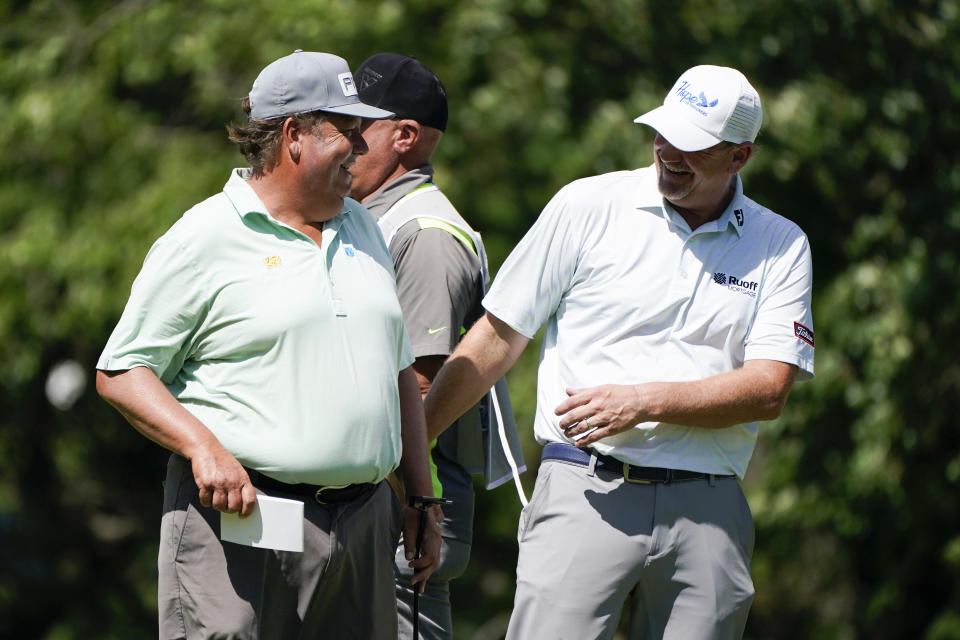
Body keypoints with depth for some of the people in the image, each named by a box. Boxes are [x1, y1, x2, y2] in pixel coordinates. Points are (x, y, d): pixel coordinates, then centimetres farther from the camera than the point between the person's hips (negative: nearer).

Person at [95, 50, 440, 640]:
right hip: (242, 516, -6)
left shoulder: (361, 227, 18)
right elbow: (120, 372, -5)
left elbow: (399, 370, 24)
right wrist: (204, 449, -20)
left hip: (364, 523, 6)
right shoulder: (205, 239, -4)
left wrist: (423, 500, 19)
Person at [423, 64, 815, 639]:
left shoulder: (781, 247, 8)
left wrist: (644, 401, -13)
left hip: (707, 506, 2)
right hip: (585, 485, -2)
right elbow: (499, 337, 7)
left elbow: (769, 389, -1)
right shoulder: (587, 207, 4)